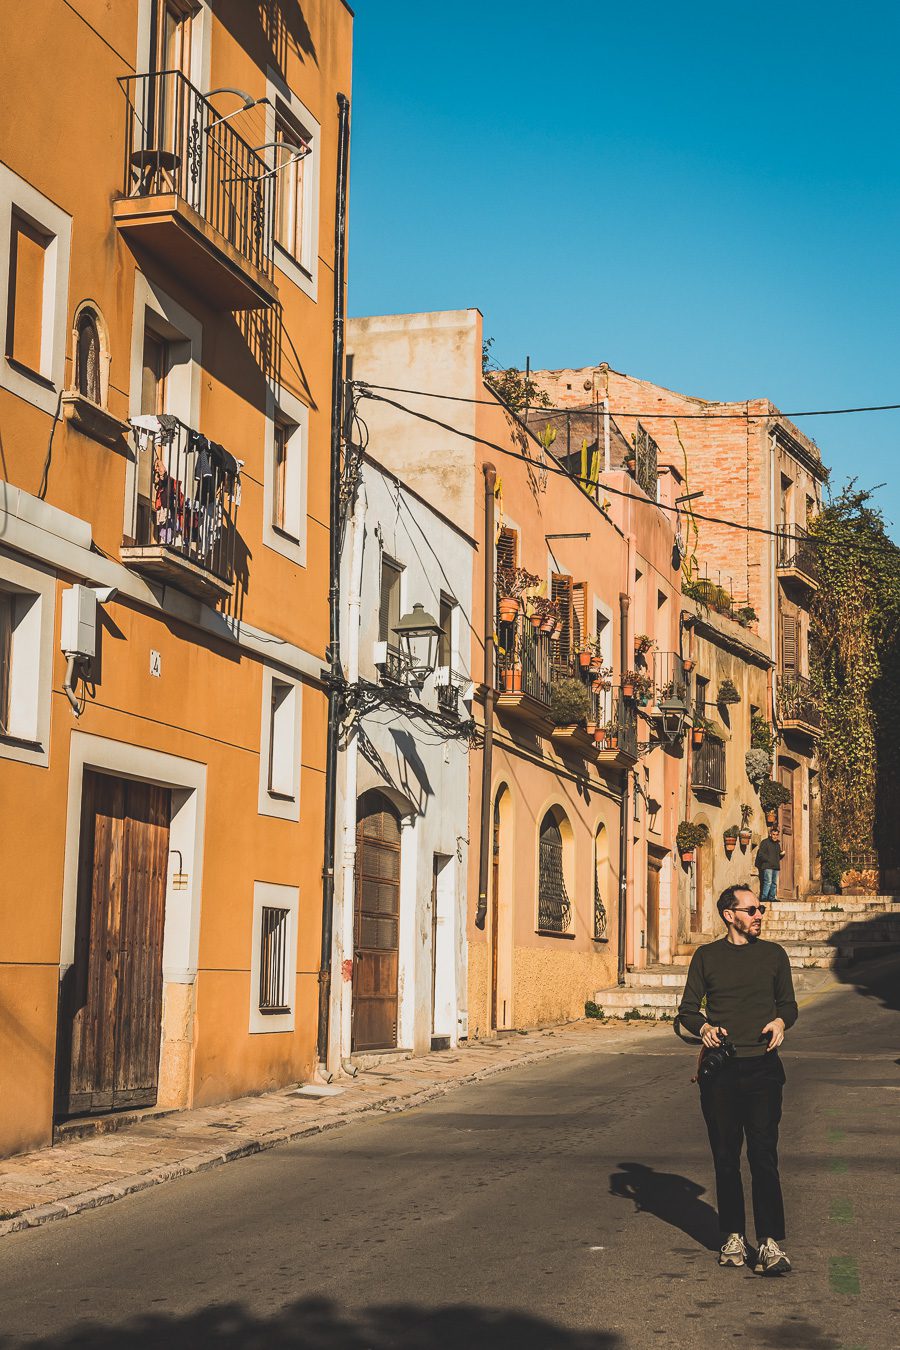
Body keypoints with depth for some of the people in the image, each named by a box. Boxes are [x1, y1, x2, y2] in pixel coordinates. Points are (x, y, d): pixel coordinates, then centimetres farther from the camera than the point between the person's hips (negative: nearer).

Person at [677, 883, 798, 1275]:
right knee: (725, 1157, 6)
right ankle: (733, 1236, 16)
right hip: (720, 1068, 1)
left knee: (763, 1155, -9)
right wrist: (704, 1027, -10)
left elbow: (788, 1004, 17)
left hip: (762, 1067, -1)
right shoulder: (706, 956, 8)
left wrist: (780, 1021, -5)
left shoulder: (773, 954, 10)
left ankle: (770, 1243, -11)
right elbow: (688, 1008, 11)